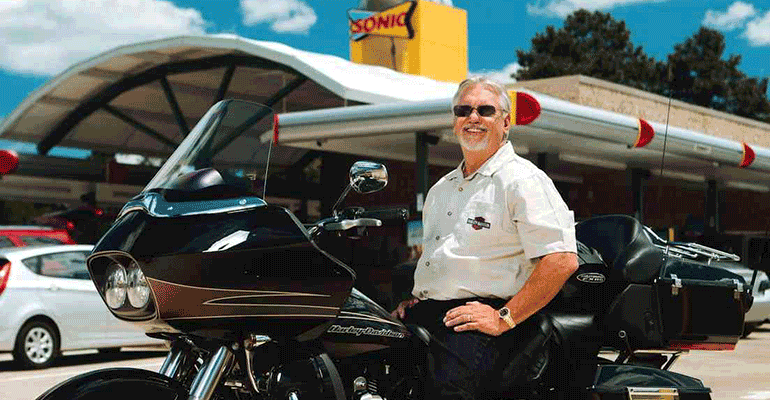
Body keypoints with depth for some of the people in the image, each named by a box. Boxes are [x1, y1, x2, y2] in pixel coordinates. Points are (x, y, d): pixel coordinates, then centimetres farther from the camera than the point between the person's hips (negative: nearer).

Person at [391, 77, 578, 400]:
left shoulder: (523, 180, -3)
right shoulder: (441, 188, 25)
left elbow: (562, 260, -14)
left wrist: (504, 318, -16)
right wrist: (414, 300, 17)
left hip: (481, 315, -8)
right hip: (424, 312, 8)